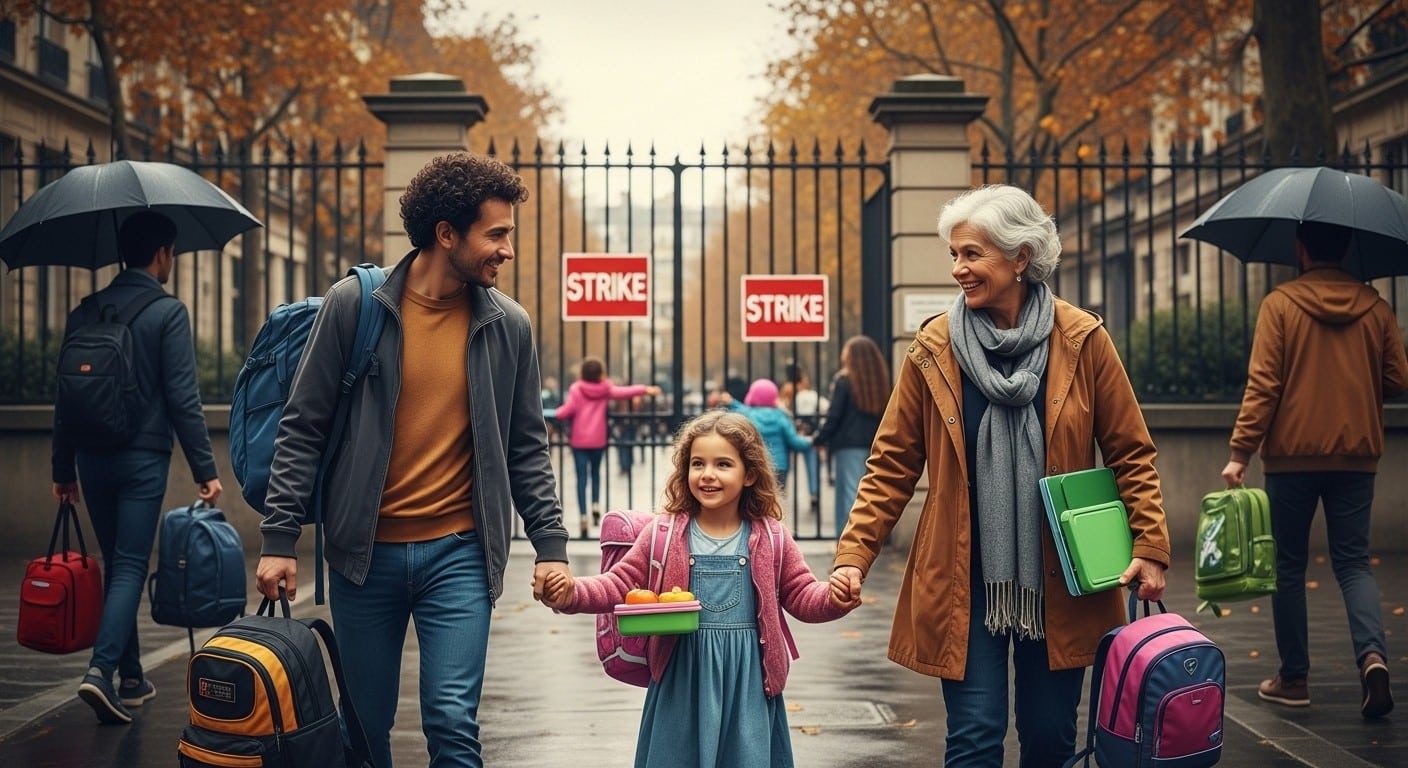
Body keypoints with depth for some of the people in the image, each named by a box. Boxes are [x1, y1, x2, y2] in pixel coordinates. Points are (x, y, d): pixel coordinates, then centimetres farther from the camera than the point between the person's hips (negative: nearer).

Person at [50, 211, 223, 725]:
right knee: (130, 567, -4)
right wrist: (205, 470, -9)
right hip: (143, 458, -5)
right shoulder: (168, 312, -8)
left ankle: (132, 679, 19)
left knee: (117, 564, 15)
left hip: (92, 459, 5)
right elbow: (183, 399, -12)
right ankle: (101, 669, -21)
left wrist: (63, 468, 18)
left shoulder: (84, 312, 8)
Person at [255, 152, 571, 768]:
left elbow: (526, 448, 9)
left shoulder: (508, 326, 3)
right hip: (364, 554, 0)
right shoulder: (354, 306, -4)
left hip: (458, 554, 1)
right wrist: (279, 539, -6)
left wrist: (551, 544, 1)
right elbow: (303, 428, -2)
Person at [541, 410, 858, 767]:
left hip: (747, 680, 0)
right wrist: (573, 593, -15)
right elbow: (619, 585, 1)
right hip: (682, 678, 0)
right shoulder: (665, 536, -1)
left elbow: (801, 595, 7)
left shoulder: (770, 539, 1)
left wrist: (831, 598, -14)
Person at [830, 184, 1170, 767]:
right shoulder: (933, 351, -3)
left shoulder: (1081, 341, -4)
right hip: (964, 582, 0)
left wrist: (1150, 547, -7)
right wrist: (854, 555, -10)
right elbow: (892, 465, 0)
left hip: (1058, 582, 1)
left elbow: (1131, 454, 2)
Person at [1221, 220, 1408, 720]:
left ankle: (1293, 678, 11)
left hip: (1292, 455, -2)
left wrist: (1240, 452, -9)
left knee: (1289, 566, 8)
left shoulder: (1280, 304, -6)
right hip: (1357, 454, 2)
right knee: (1353, 562, 7)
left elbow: (1263, 385, -11)